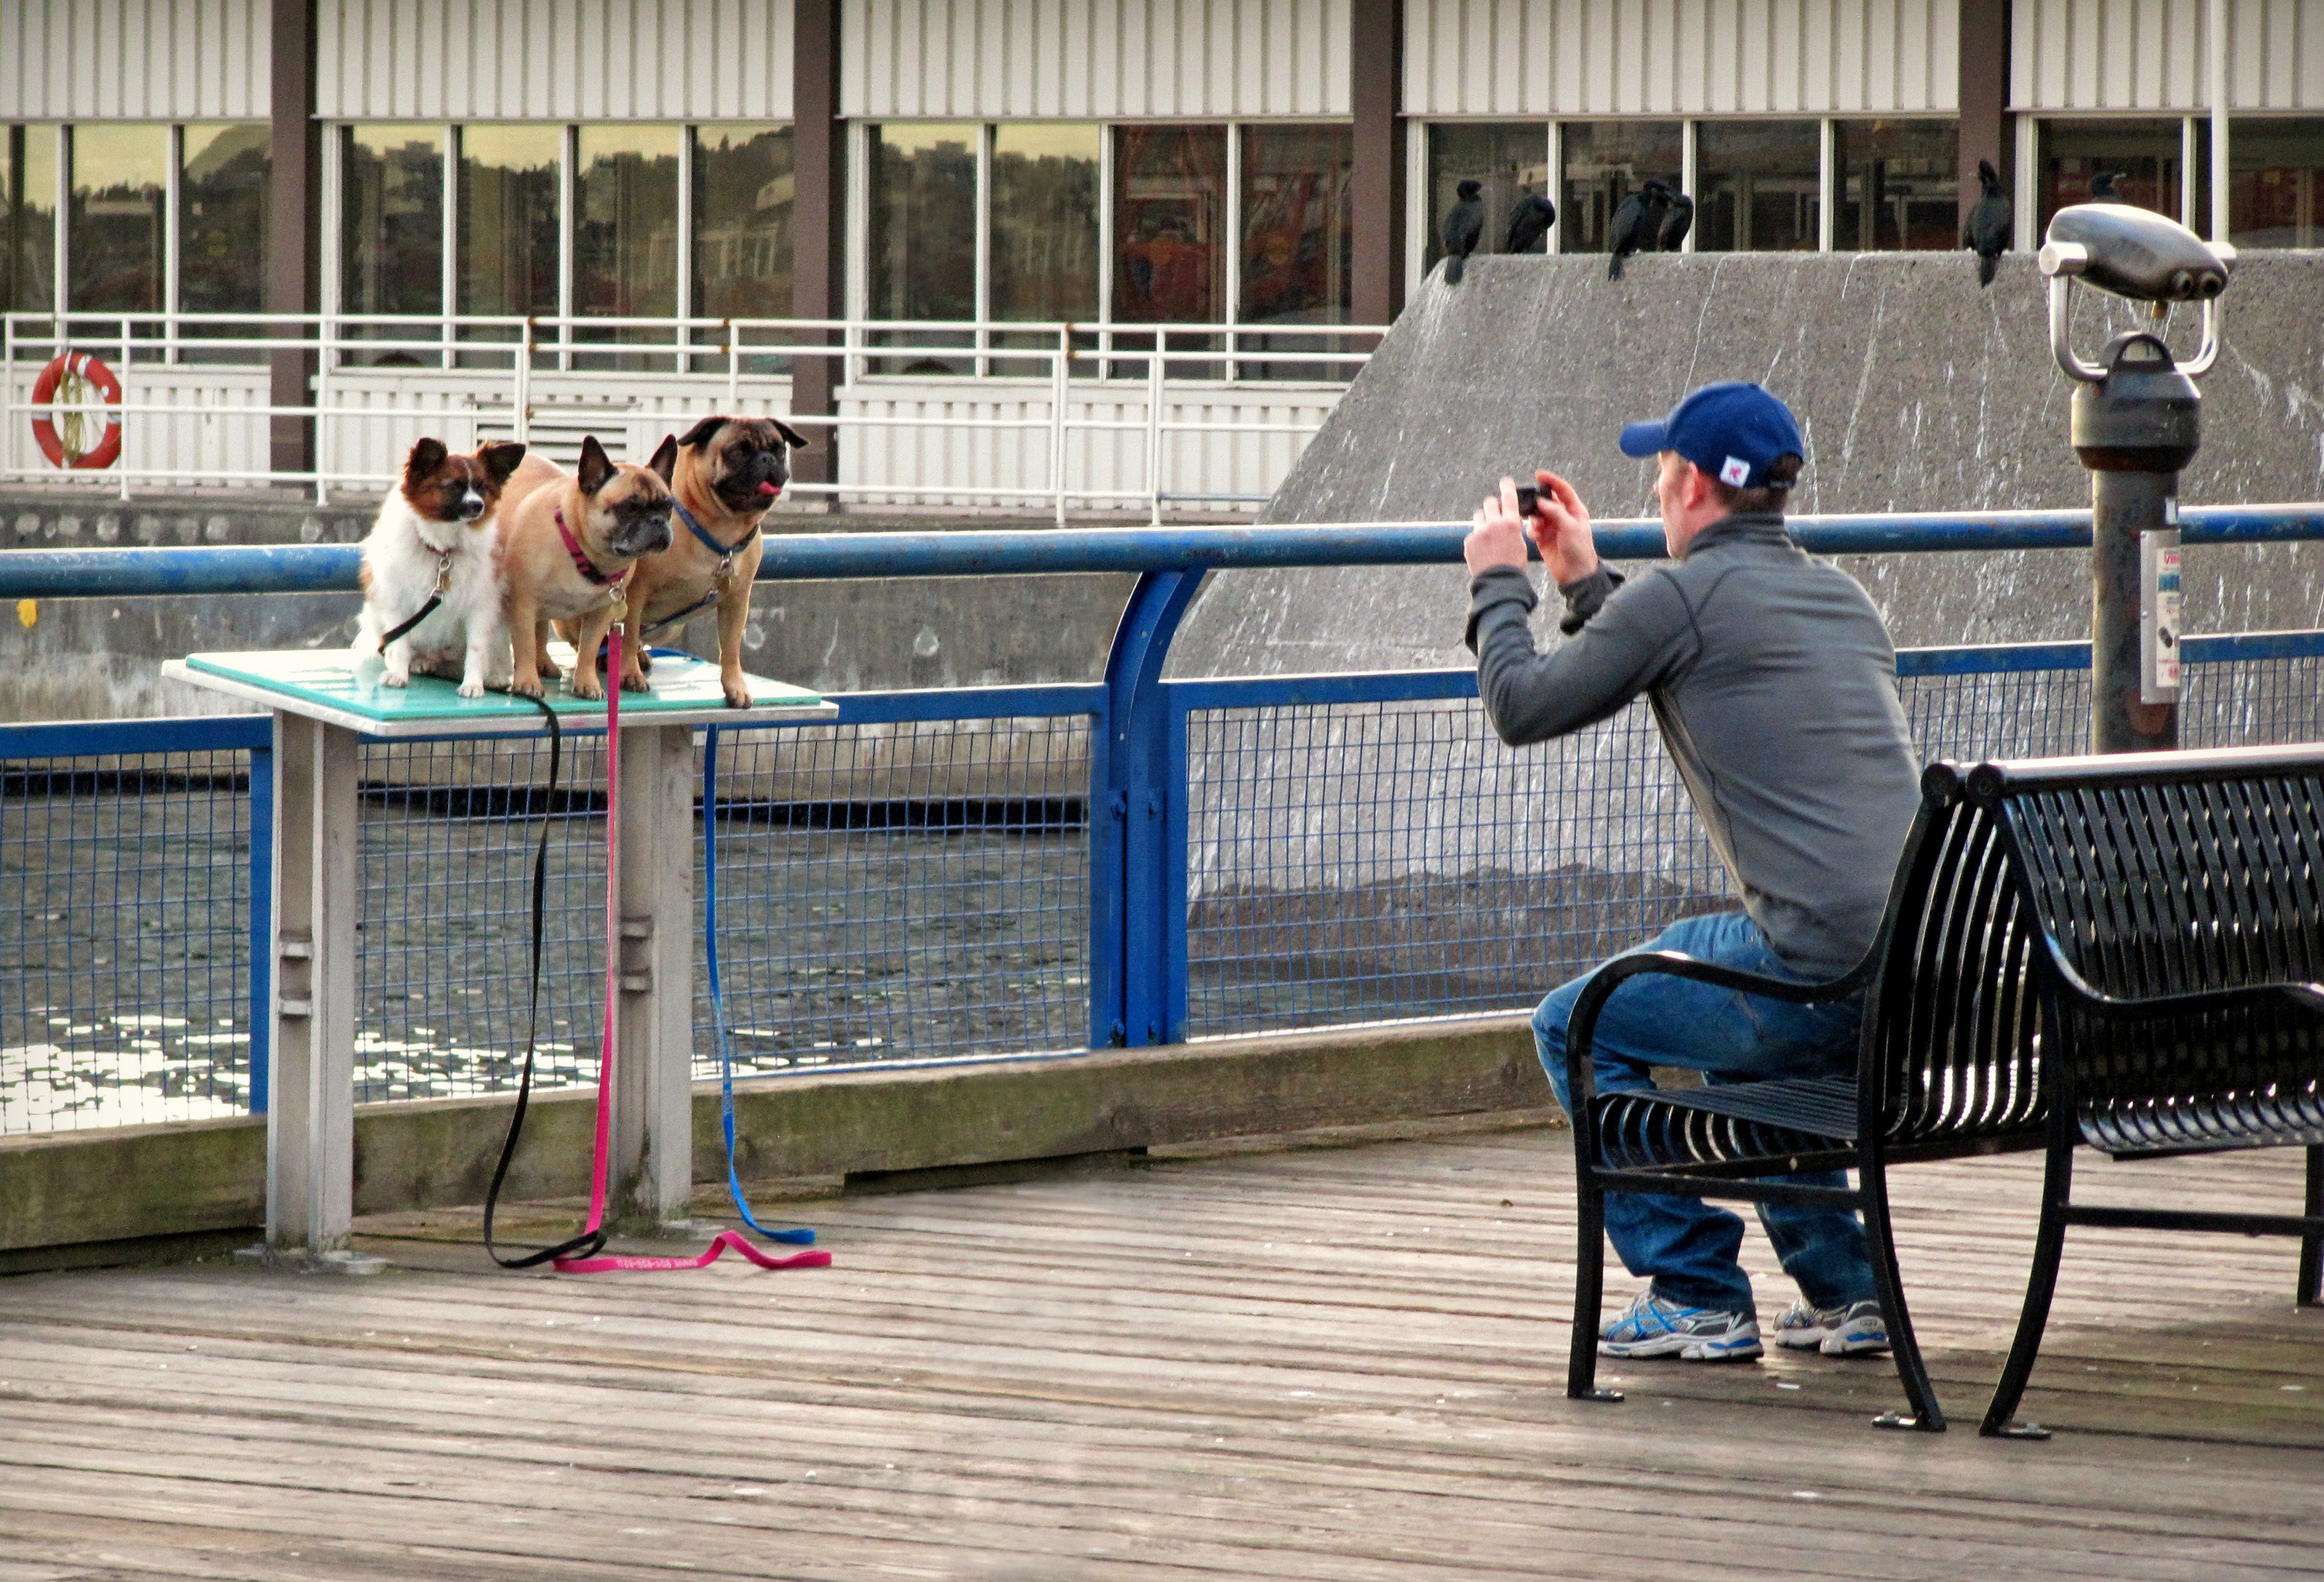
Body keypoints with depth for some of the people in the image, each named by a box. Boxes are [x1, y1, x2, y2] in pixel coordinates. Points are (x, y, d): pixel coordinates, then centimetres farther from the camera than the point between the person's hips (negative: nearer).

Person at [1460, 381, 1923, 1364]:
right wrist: (1583, 581, 43)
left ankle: (1696, 1296, 10)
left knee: (1578, 1026, 12)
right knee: (1738, 1032, 36)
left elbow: (1521, 709, 5)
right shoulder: (1839, 596, 21)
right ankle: (1843, 1290, 28)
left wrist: (1500, 582, 22)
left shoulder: (1685, 595, -4)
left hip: (1821, 962, -8)